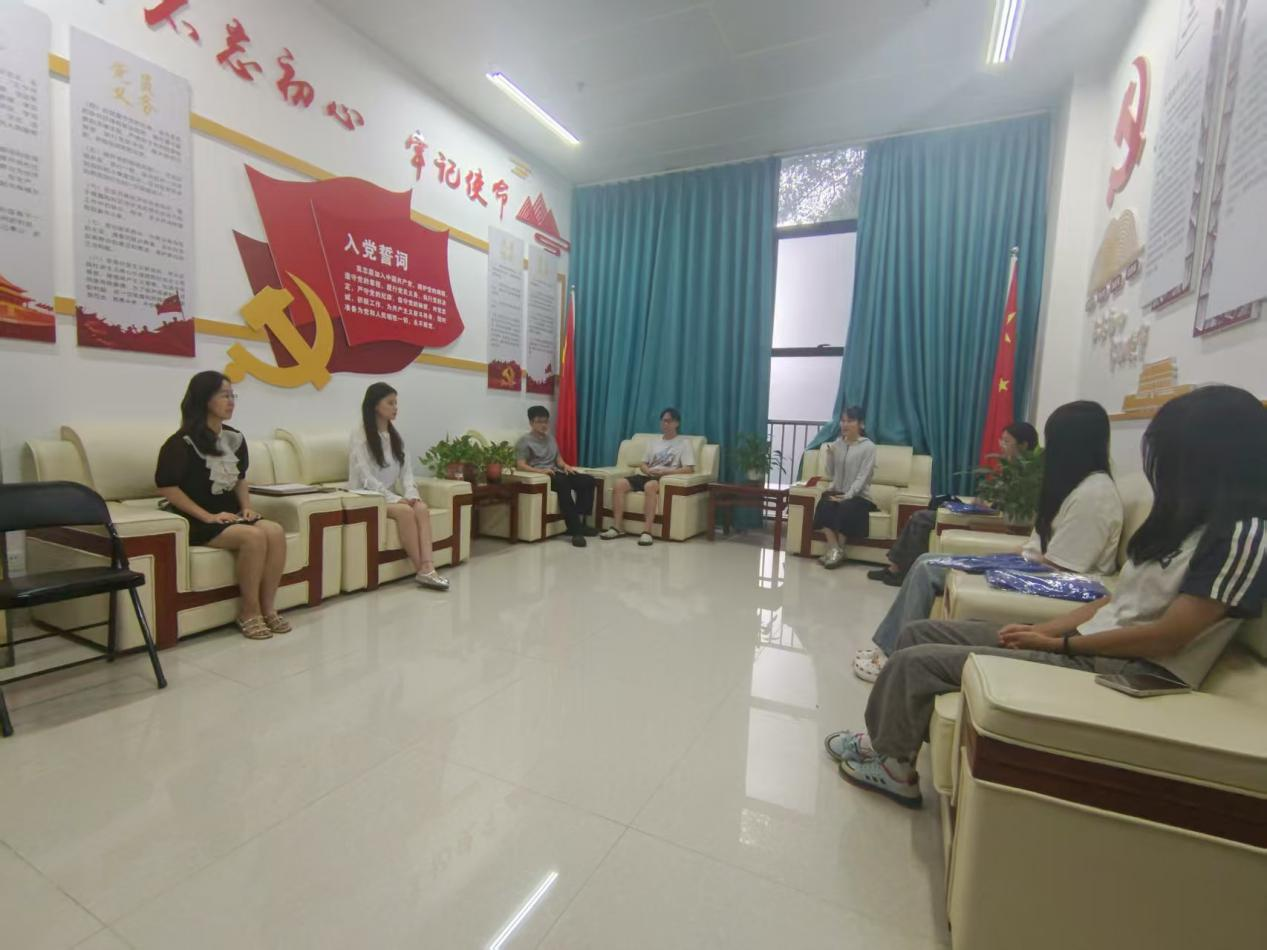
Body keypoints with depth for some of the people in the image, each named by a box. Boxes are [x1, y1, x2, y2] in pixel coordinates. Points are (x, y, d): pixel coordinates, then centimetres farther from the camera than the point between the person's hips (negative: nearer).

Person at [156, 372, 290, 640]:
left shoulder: (234, 438, 11)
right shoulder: (184, 442, -9)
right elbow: (166, 486, -12)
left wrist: (246, 507, 5)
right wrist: (207, 516, -18)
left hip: (231, 516, 6)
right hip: (197, 521, -6)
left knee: (276, 532, -23)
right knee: (254, 536, -31)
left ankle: (268, 607, -14)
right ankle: (249, 611, -15)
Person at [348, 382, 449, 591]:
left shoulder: (395, 436, 12)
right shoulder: (359, 435, -7)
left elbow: (406, 471, 5)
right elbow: (366, 478, -16)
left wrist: (411, 495, -14)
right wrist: (396, 499, -22)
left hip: (389, 495, 5)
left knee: (421, 508, -25)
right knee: (405, 511, -32)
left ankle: (427, 568, -35)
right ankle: (420, 570, -25)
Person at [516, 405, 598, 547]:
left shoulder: (550, 438, 24)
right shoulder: (525, 440, 1)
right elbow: (520, 465, -10)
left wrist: (565, 466, 0)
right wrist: (540, 471, -26)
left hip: (555, 473, 7)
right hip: (538, 476, -7)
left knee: (589, 480, -14)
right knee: (563, 483, -39)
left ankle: (579, 522, -16)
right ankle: (575, 529, -41)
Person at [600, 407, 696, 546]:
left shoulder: (684, 442, 7)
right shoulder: (654, 442, 24)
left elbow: (689, 469, -4)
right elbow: (643, 465, 21)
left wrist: (665, 471, -16)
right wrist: (648, 471, -4)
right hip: (648, 476, 6)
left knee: (650, 485, -41)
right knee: (619, 483, -21)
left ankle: (647, 531, -42)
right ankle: (618, 527, -21)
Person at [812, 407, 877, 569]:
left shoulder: (868, 447, -4)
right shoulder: (837, 444, 10)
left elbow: (862, 477, -12)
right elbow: (830, 473, 9)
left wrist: (847, 496, -23)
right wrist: (829, 455, -9)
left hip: (859, 496, -3)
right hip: (837, 492, 4)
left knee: (846, 507, -35)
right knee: (825, 502, -30)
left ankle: (839, 550, -20)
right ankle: (833, 548, -28)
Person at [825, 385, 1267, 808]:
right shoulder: (1188, 521, 15)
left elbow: (1168, 636, -19)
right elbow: (1121, 602, 14)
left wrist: (1059, 642, -10)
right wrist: (1042, 628, 2)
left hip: (1129, 671, -9)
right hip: (1093, 645, 10)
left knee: (917, 661, -16)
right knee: (920, 633, 3)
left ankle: (894, 764, 9)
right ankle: (887, 743, 13)